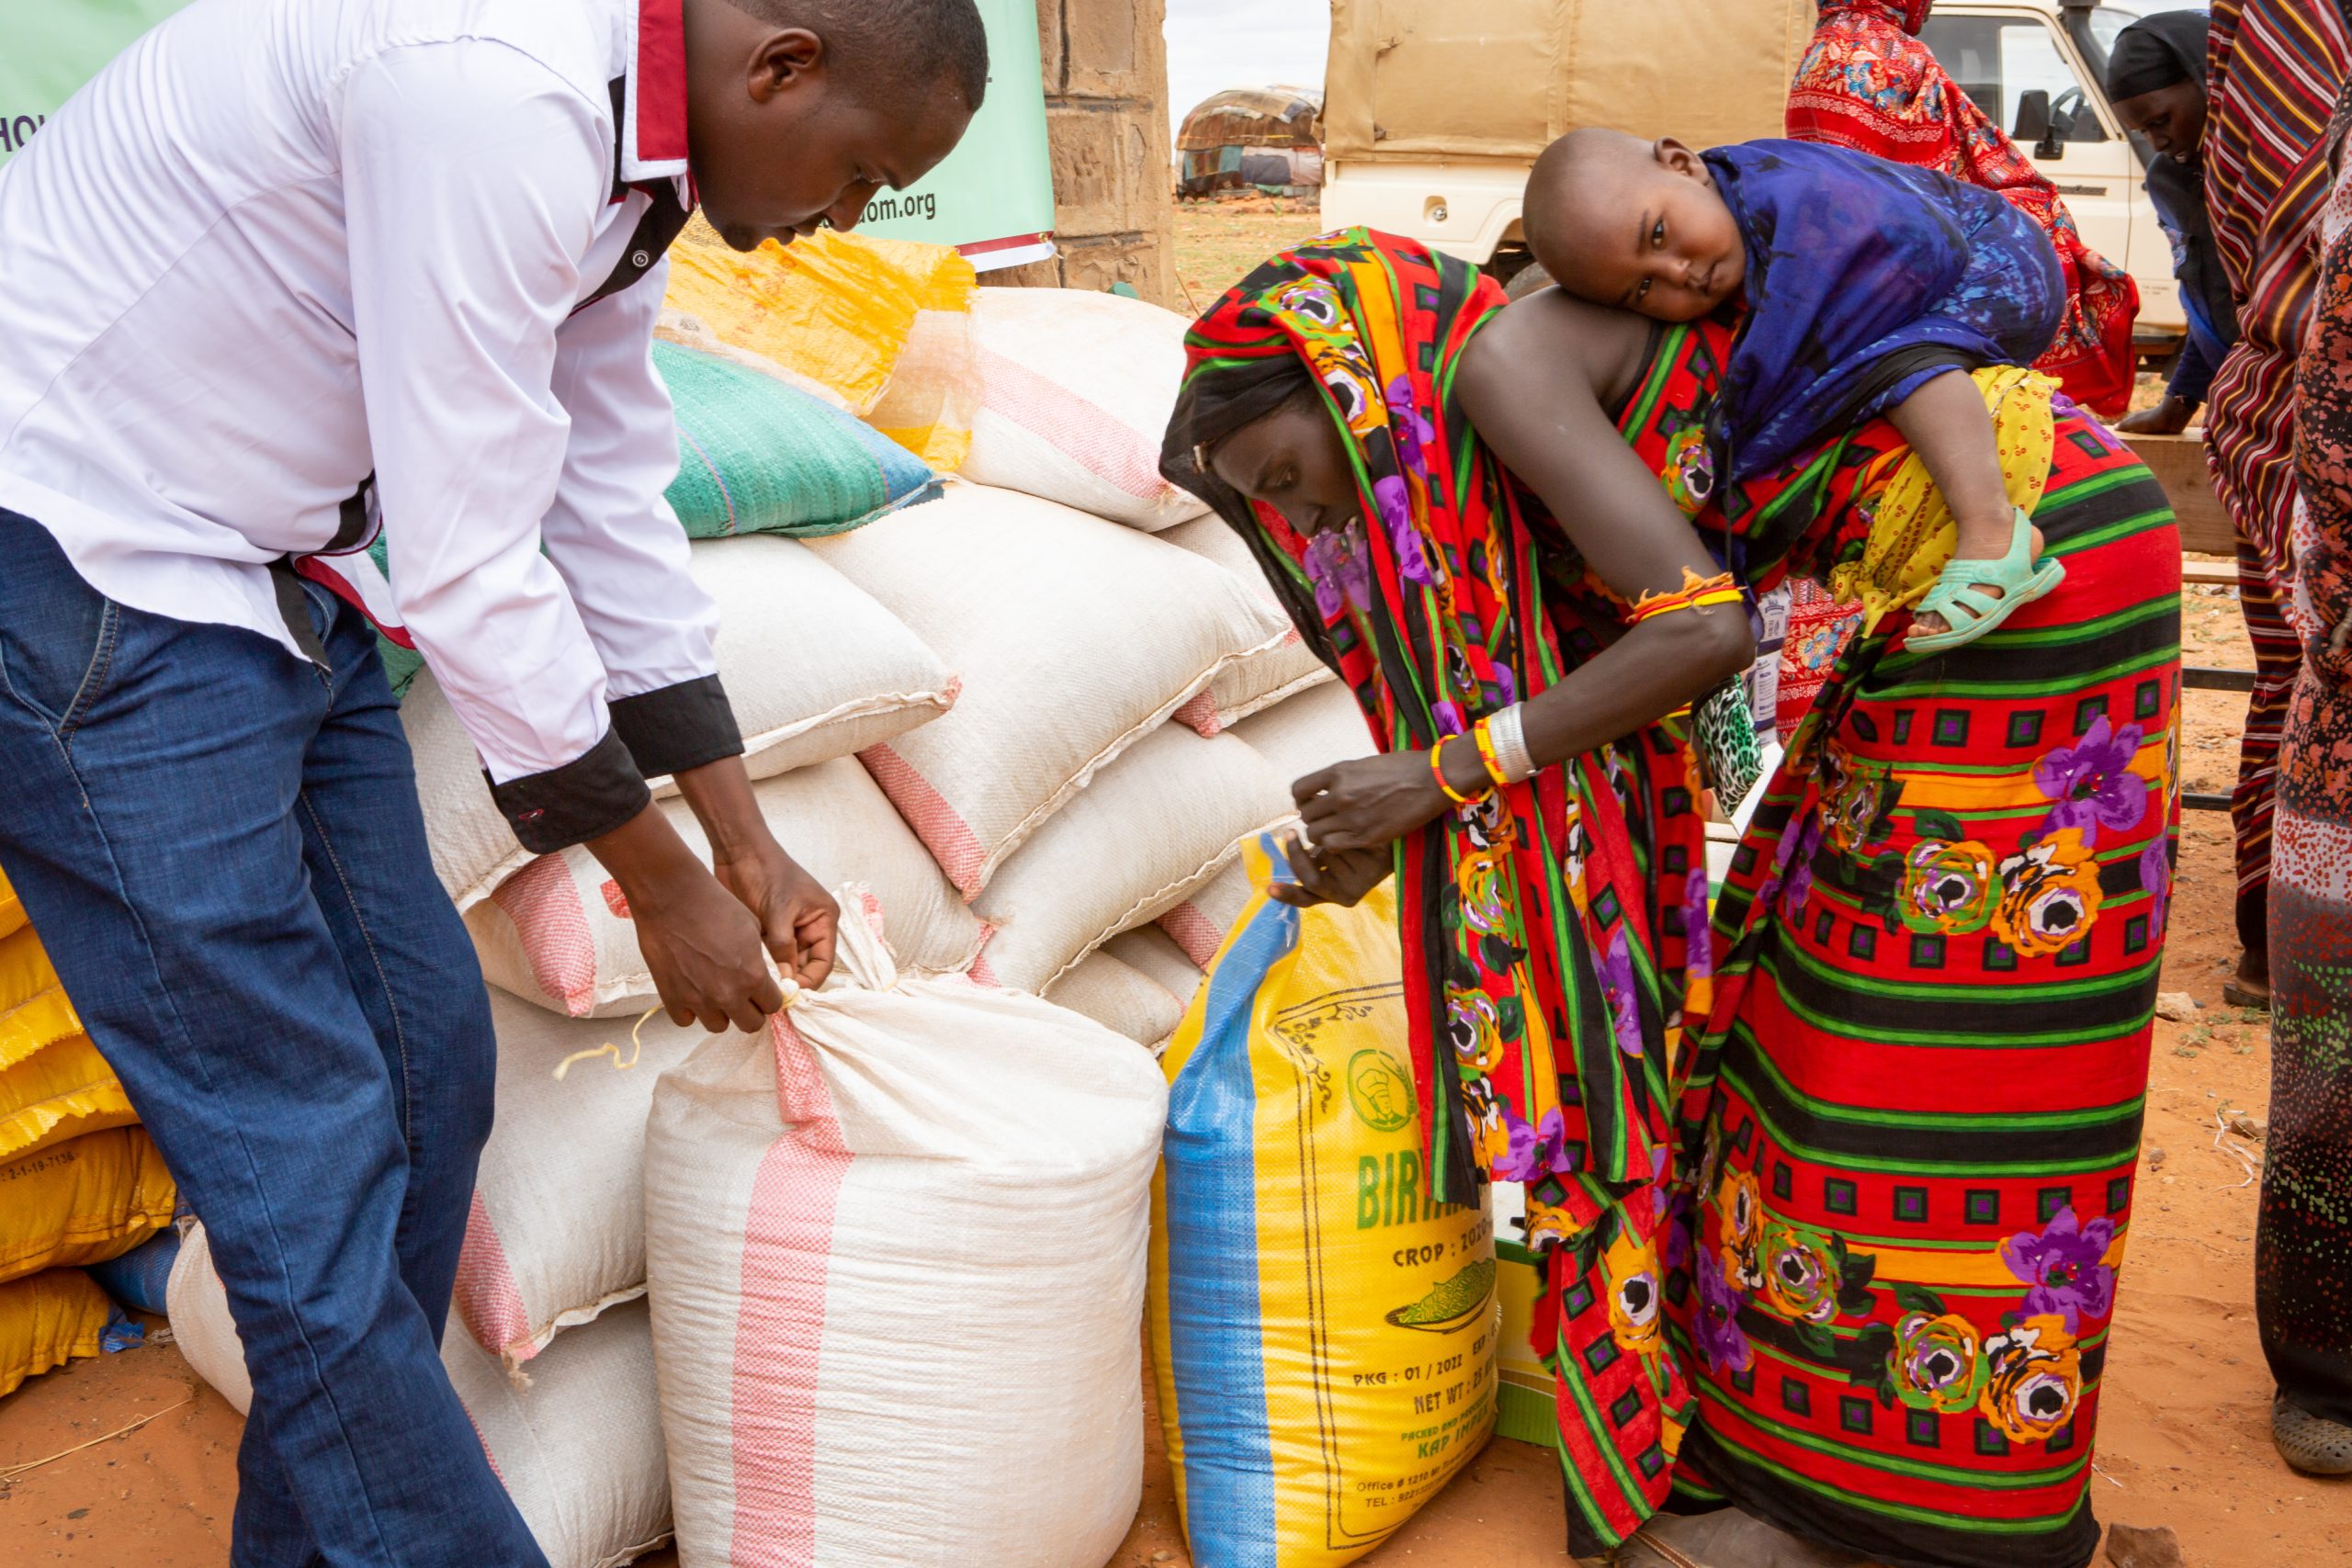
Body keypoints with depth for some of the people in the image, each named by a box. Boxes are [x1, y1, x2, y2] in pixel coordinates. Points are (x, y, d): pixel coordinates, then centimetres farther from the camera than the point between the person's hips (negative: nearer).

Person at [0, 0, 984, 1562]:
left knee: (428, 1061, 10)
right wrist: (666, 888, -12)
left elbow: (614, 508, 11)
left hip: (276, 572, 10)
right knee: (311, 1155, -6)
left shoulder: (625, 147, 5)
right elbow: (468, 565, -25)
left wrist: (749, 845, 13)